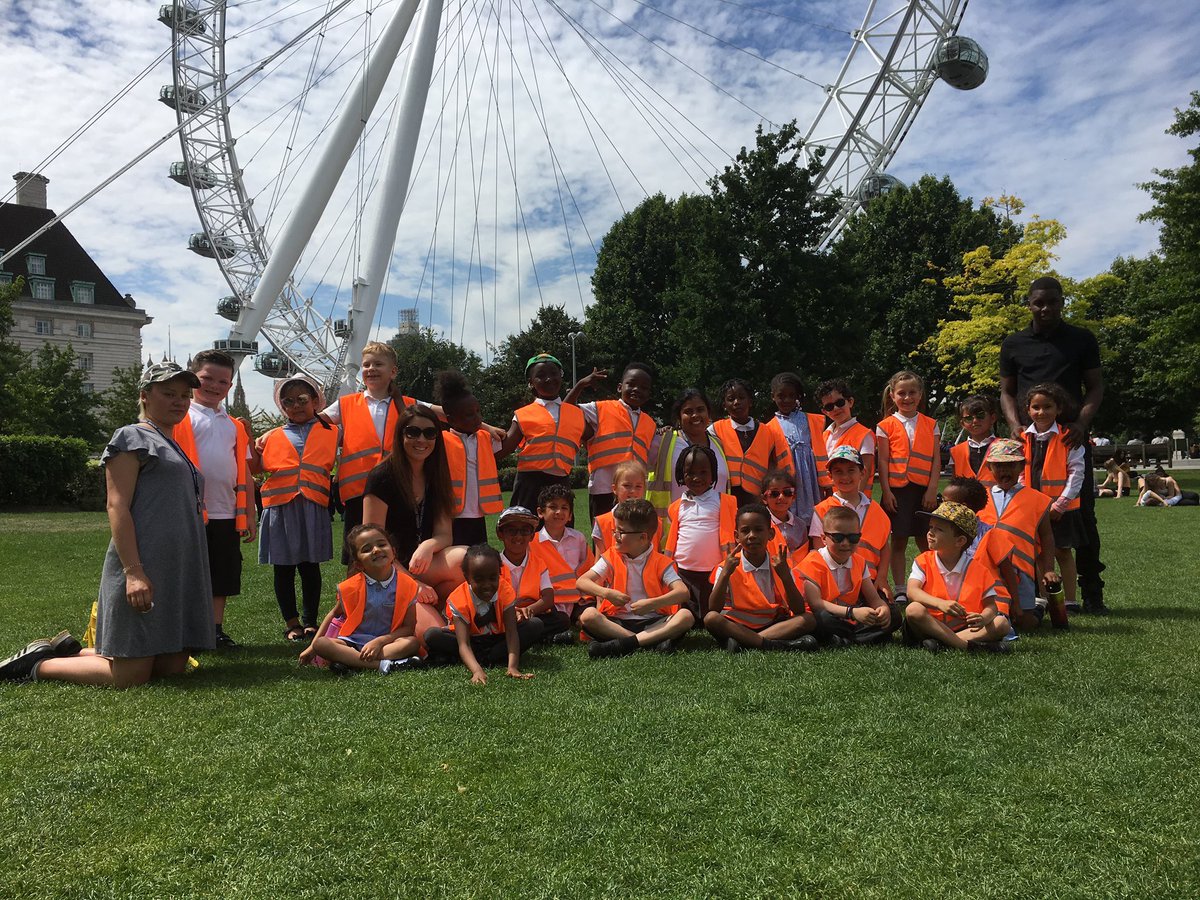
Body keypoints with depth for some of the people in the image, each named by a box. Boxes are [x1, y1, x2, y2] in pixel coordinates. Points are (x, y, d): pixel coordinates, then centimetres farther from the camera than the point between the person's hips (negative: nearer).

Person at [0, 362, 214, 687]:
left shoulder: (176, 447, 23)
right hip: (144, 572, -9)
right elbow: (117, 507, -12)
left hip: (180, 574, 9)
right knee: (130, 676, -7)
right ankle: (37, 665, 14)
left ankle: (69, 651, 22)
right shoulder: (132, 437, -2)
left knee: (173, 667, 7)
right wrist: (133, 571, -22)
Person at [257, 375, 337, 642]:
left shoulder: (330, 433, 10)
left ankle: (310, 621, 19)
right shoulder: (273, 437, 13)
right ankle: (291, 623, 19)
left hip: (314, 507, -1)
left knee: (310, 566, 7)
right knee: (284, 568, 7)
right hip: (280, 508, 1)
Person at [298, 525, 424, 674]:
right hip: (353, 642, 1)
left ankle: (350, 661, -32)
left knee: (413, 643, -31)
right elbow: (334, 614, 13)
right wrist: (312, 647, 8)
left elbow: (409, 627, -7)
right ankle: (383, 665, -37)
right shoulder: (351, 587, -4)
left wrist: (380, 641, -20)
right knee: (320, 644, -27)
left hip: (387, 641, -1)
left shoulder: (407, 585, -7)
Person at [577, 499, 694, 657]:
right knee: (588, 615, -27)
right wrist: (607, 593, -19)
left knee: (686, 616, -27)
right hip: (618, 622, 1)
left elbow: (683, 592, -12)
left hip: (654, 623, -1)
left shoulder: (660, 562, 1)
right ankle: (655, 640, -31)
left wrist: (652, 603, -26)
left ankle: (624, 643, -34)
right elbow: (581, 582, -2)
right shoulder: (611, 558, 7)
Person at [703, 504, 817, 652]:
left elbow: (799, 611, -7)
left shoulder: (779, 567, 2)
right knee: (711, 618, -30)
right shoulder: (728, 567, -3)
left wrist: (785, 576, -20)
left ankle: (743, 642, -28)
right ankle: (777, 644, -32)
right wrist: (725, 573, -23)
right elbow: (713, 610, -14)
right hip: (736, 626, -2)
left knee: (808, 619, -21)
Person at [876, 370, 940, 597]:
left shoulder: (930, 425, 8)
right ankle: (899, 589, 9)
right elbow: (883, 461, 0)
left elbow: (936, 459, 5)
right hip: (898, 490, -1)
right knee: (898, 541, 3)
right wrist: (886, 491, -7)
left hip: (924, 490, 2)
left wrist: (932, 489, -5)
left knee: (926, 542, 6)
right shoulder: (886, 426, 3)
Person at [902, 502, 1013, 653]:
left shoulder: (979, 570, 3)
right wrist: (940, 604, -35)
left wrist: (983, 619, -24)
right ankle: (968, 645, -32)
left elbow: (991, 605, 2)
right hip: (931, 626, -2)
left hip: (964, 627, 2)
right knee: (914, 610, -31)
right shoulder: (923, 562, 0)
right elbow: (912, 591, -16)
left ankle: (942, 643, -31)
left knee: (1001, 623, -20)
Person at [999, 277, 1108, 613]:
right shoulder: (1013, 345, 10)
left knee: (1083, 514, 1)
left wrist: (1082, 423, -11)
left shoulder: (1082, 340, 8)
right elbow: (1006, 391, 13)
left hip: (1071, 437, 0)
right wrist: (1014, 424, -6)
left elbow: (1096, 386, 7)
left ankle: (1092, 593, 9)